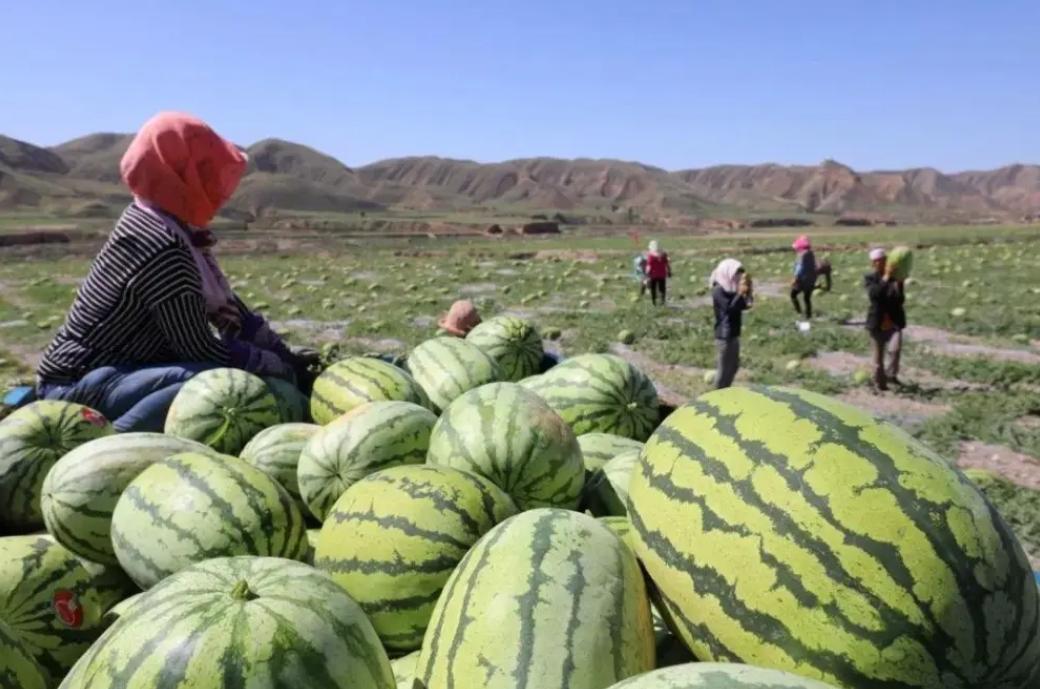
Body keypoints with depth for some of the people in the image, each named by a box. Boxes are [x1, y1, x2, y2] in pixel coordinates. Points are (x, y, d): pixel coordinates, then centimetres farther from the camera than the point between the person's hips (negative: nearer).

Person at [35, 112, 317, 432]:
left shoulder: (171, 225, 4)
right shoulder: (163, 248, -24)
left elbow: (222, 303, 7)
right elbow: (202, 349, -20)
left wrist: (285, 355, 3)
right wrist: (285, 372, -12)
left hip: (107, 369, 10)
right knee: (215, 379, -31)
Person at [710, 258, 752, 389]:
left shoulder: (731, 289, 9)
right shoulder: (719, 291, -17)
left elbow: (745, 305, 8)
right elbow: (730, 308, -28)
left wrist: (747, 292, -7)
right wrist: (741, 293, -29)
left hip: (734, 334, 10)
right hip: (724, 336, -10)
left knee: (733, 366, 19)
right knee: (724, 369, -2)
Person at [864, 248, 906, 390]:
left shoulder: (894, 277, 0)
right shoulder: (869, 278, -4)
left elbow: (901, 300, -9)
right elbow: (874, 294, -24)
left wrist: (898, 283, -24)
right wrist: (886, 278, -30)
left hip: (894, 322, 1)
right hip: (878, 323, 0)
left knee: (895, 348, -21)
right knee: (879, 355, 11)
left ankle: (890, 375, -2)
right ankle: (880, 381, 26)